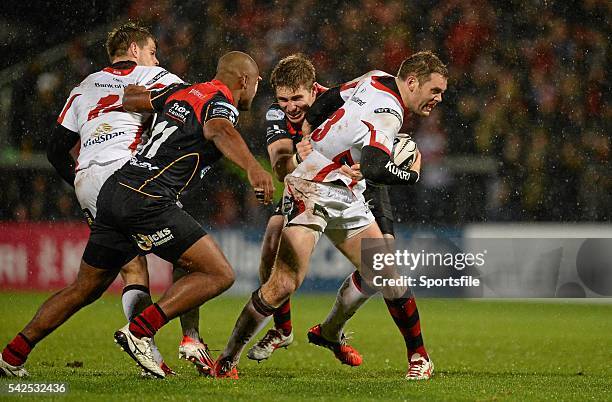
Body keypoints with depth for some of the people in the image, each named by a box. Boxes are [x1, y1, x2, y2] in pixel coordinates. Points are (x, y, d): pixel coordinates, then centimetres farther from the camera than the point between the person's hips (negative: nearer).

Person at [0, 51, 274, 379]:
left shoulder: (181, 92, 19)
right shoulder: (220, 103, -5)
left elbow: (131, 97, 34)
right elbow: (219, 131, -29)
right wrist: (252, 167, -46)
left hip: (113, 192, 9)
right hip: (147, 200, -9)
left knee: (85, 289, 20)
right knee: (219, 274, -7)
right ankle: (139, 332, -15)